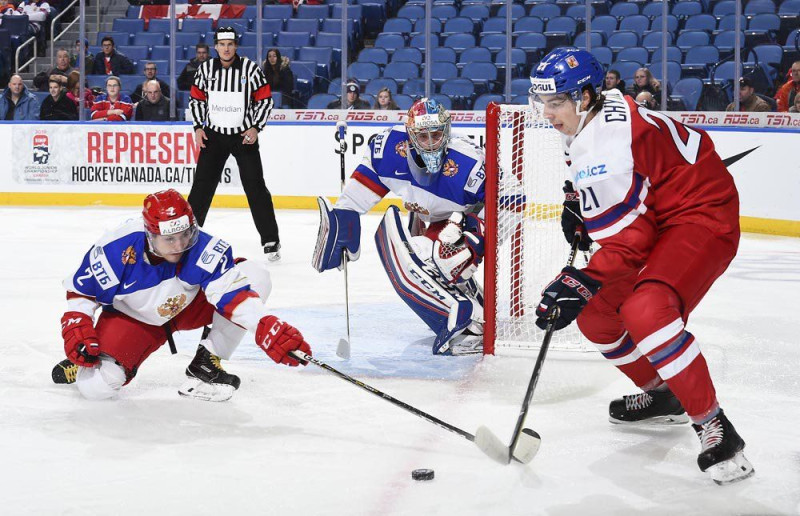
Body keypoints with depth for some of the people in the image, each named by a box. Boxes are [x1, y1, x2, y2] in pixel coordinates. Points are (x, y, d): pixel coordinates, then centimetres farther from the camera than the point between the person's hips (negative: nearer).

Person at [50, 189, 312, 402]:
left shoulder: (204, 248, -32)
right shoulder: (116, 250, -30)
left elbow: (231, 292, -40)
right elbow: (81, 289, -12)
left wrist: (266, 327, -56)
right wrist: (77, 329, -25)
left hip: (189, 306, 2)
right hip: (134, 317, -2)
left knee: (255, 275, -22)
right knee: (96, 386, -25)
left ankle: (205, 366, -13)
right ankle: (83, 363, 19)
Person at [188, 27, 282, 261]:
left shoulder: (250, 68, -8)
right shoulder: (205, 69, 0)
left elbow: (265, 99, -4)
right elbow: (196, 98, 11)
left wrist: (256, 128, -13)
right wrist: (198, 127, 1)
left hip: (244, 135, -3)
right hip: (214, 134, 3)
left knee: (255, 187, -6)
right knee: (202, 186, 3)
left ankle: (270, 240, 0)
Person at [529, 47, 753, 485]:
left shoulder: (607, 144, -28)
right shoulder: (594, 114, 2)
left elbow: (628, 239, -28)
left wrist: (581, 284, -29)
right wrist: (577, 200, 13)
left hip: (703, 217, -11)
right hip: (656, 217, 11)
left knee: (644, 310, -34)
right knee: (594, 315, 10)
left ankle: (715, 429, -23)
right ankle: (662, 396, 30)